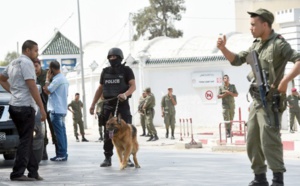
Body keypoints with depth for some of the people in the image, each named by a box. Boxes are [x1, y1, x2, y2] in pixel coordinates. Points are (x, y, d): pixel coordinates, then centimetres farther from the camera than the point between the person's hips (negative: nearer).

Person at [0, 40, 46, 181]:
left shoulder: (13, 63, 16)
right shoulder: (26, 62, -11)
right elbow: (32, 87, -17)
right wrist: (42, 108, -15)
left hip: (14, 105, 9)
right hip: (25, 106, -9)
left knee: (27, 140, 12)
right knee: (25, 141, -5)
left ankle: (33, 171, 13)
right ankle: (18, 173, -6)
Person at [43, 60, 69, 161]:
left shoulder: (57, 79, -16)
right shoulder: (64, 79, 16)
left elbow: (47, 90, -16)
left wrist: (47, 79, -5)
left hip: (56, 110, -10)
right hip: (62, 109, 10)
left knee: (58, 132, -8)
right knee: (62, 132, 10)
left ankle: (61, 154, -7)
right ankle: (64, 153, 12)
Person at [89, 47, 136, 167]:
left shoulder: (126, 70, 3)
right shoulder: (105, 72, 14)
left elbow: (133, 86, -7)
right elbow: (100, 89, 18)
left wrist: (125, 94, -28)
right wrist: (93, 105, 13)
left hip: (122, 104, -3)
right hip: (108, 105, 4)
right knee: (108, 133, 2)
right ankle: (107, 158, 7)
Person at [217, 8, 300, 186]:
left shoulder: (278, 44, -11)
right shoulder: (256, 45, 13)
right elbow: (237, 60, 20)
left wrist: (285, 80, -29)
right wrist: (223, 48, 4)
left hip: (271, 101, -8)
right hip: (256, 101, 8)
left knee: (269, 140, -13)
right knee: (253, 141, 10)